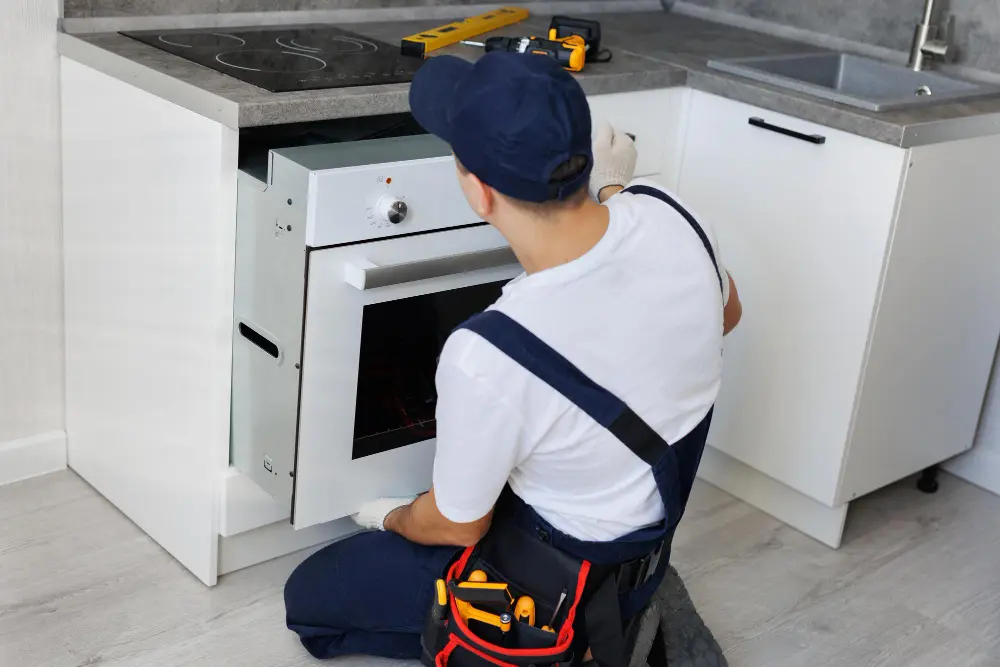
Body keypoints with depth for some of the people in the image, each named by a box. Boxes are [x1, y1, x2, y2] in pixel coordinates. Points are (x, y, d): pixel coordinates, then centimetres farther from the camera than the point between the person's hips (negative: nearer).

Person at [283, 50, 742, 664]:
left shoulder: (486, 359, -40)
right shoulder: (669, 214, -23)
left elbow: (458, 526, -18)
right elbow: (725, 316, 3)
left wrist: (390, 518, 5)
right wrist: (612, 194, 8)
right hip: (661, 510, 6)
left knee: (308, 598, 11)